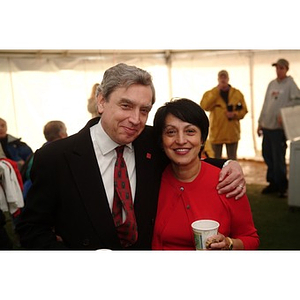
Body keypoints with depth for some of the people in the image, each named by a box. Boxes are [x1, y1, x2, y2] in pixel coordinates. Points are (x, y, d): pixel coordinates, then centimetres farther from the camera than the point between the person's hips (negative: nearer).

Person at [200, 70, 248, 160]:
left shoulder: (237, 93, 4)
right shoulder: (210, 93, 0)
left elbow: (244, 110, 4)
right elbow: (204, 106, -19)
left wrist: (234, 114, -16)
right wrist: (216, 91, -18)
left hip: (232, 133, 1)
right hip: (216, 133, -1)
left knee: (232, 160, 12)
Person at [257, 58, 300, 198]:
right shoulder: (271, 84, 15)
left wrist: (283, 115, -23)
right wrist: (260, 122, 16)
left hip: (279, 127, -7)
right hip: (267, 126, 7)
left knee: (278, 158, -3)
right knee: (267, 155, 11)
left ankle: (282, 186, 11)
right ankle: (273, 183, 25)